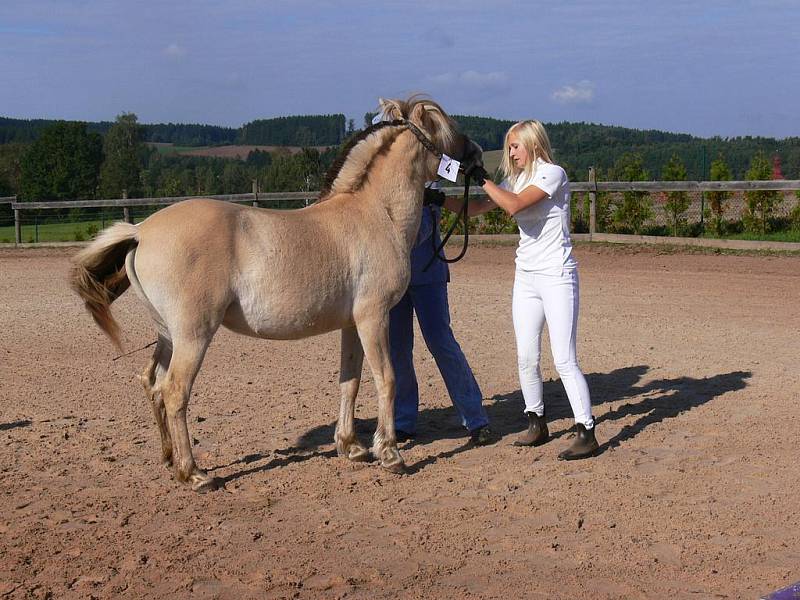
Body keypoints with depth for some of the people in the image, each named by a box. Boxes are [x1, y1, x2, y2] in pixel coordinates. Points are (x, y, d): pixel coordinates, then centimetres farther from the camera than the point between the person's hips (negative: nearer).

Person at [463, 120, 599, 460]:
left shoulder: (553, 174, -9)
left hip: (556, 276, -8)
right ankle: (537, 425, 22)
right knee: (526, 358, 8)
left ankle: (586, 433, -4)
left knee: (564, 360, -10)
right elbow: (477, 209, 11)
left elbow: (514, 205, -23)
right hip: (525, 276, 8)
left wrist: (481, 178, -15)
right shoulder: (515, 180, 14)